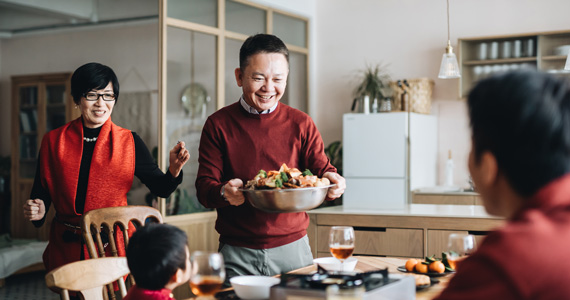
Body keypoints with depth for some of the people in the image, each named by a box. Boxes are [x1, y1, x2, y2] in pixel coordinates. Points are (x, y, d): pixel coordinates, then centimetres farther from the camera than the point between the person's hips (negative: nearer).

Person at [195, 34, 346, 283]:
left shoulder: (301, 124, 6)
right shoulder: (218, 125, 2)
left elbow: (320, 167, 3)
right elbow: (204, 188, -1)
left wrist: (331, 179, -21)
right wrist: (224, 193, -24)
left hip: (292, 247, 1)